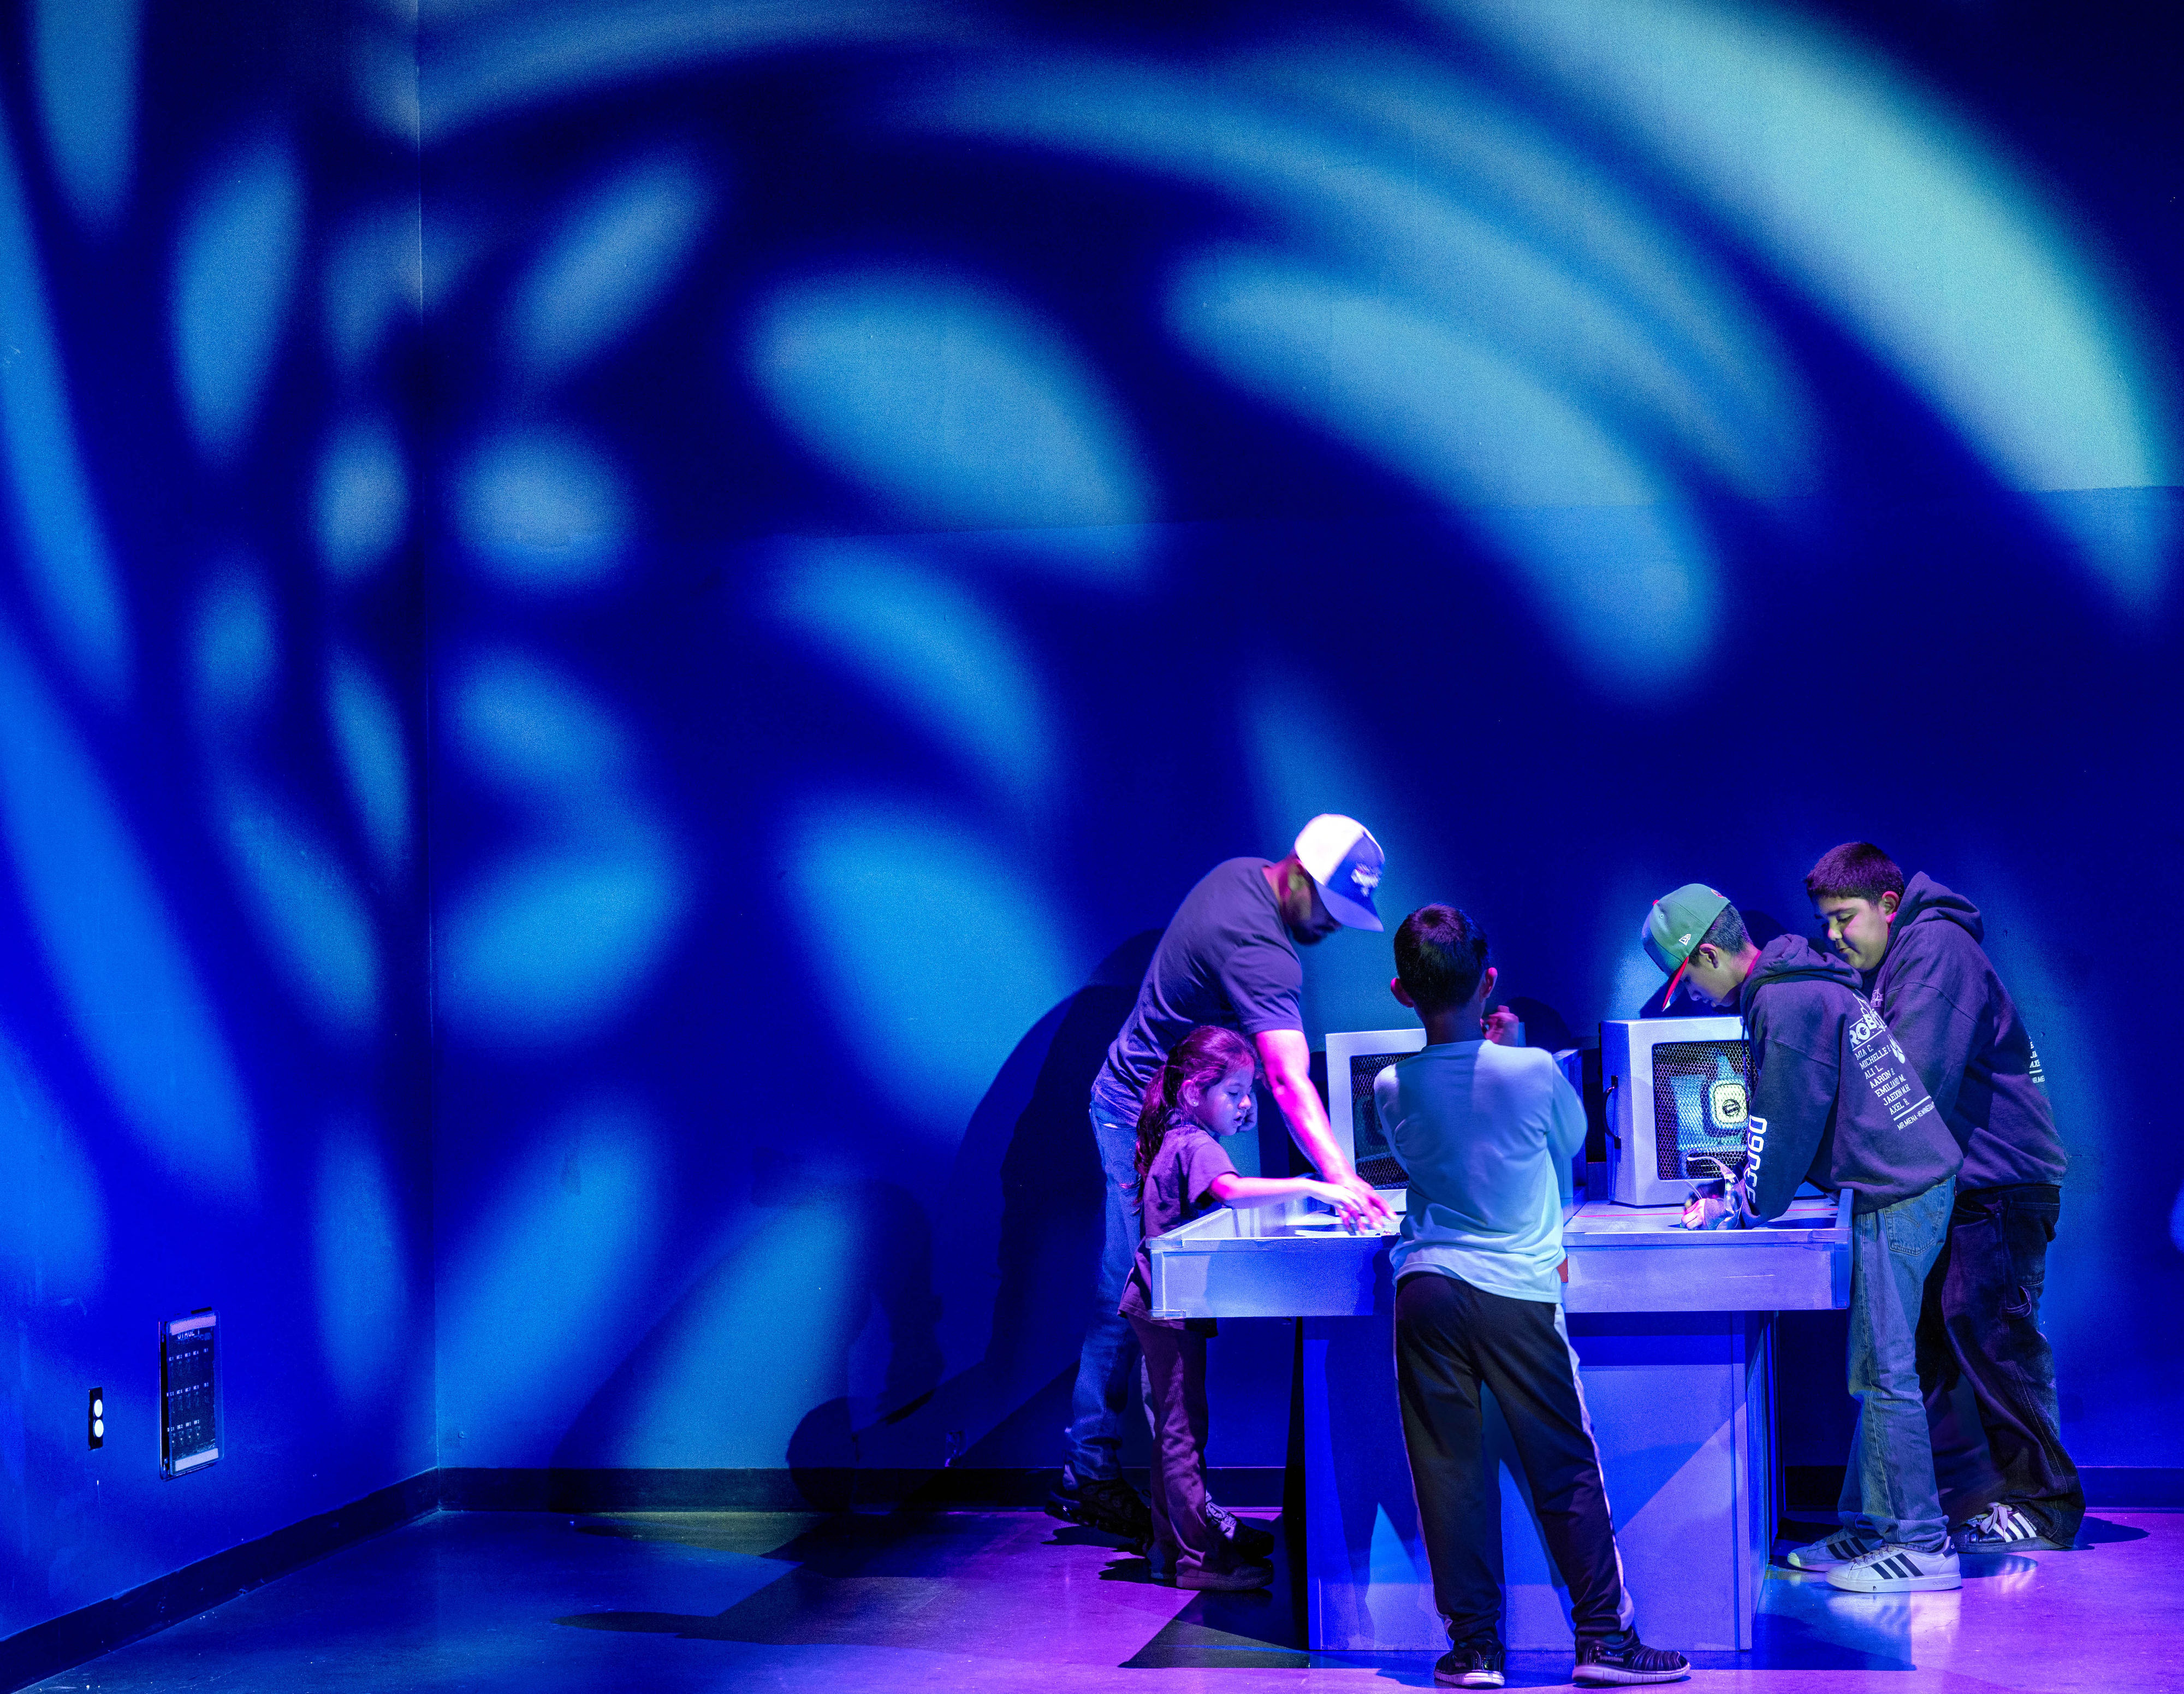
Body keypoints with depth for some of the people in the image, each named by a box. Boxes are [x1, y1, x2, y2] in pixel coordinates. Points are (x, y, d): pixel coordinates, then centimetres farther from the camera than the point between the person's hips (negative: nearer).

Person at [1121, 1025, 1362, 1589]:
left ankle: (1171, 1544, 24)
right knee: (1185, 1427, -7)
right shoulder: (1197, 1145, -17)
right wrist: (1310, 1188, -45)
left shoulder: (1178, 1140, 15)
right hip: (1174, 1306, -10)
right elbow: (1230, 1189, -37)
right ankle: (1199, 1559, -5)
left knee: (1175, 1425, 16)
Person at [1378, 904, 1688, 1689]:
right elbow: (1573, 1141, 12)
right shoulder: (1532, 1071, -8)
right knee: (1565, 1470, 7)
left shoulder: (1392, 1088, -1)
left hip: (1427, 1288, 2)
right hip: (1518, 1292, -2)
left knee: (1451, 1472, 5)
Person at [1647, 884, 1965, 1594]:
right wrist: (1732, 1188, 20)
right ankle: (1868, 1528, 17)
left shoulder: (1784, 1005, -16)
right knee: (1876, 1369, 13)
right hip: (1920, 1178, 10)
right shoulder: (1804, 982, 17)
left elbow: (1787, 1123, -13)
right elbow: (1784, 1122, 24)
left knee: (1886, 1375, -7)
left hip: (1896, 1197, -10)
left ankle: (1922, 1547, -4)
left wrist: (1741, 1204, -1)